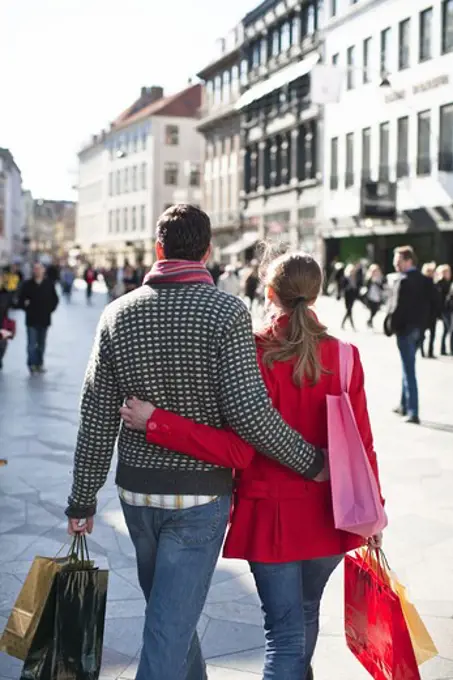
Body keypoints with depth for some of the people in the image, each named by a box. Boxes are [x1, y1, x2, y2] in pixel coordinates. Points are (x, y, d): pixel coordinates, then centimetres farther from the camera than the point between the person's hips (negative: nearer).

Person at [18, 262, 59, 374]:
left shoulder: (49, 284, 1)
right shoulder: (28, 284, -1)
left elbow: (55, 299, 7)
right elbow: (21, 299, 2)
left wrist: (50, 309, -3)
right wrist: (25, 305, -15)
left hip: (44, 319, 2)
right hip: (31, 319, -2)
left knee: (41, 344, 10)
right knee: (32, 343, -5)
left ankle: (39, 364, 19)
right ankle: (32, 364, 0)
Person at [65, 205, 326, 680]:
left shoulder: (118, 314, -2)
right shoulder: (227, 312, -13)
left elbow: (97, 419, -1)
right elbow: (249, 411, -20)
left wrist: (83, 500, 7)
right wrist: (311, 461, -7)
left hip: (136, 489, 5)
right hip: (200, 494, -4)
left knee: (170, 610, 24)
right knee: (170, 626, 1)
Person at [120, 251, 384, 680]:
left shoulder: (253, 355, -15)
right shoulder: (343, 356, -7)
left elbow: (237, 452, -21)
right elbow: (362, 446, -3)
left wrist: (155, 423, -20)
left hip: (271, 514, -3)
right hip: (327, 513, 3)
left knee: (284, 632, 7)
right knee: (306, 612, 26)